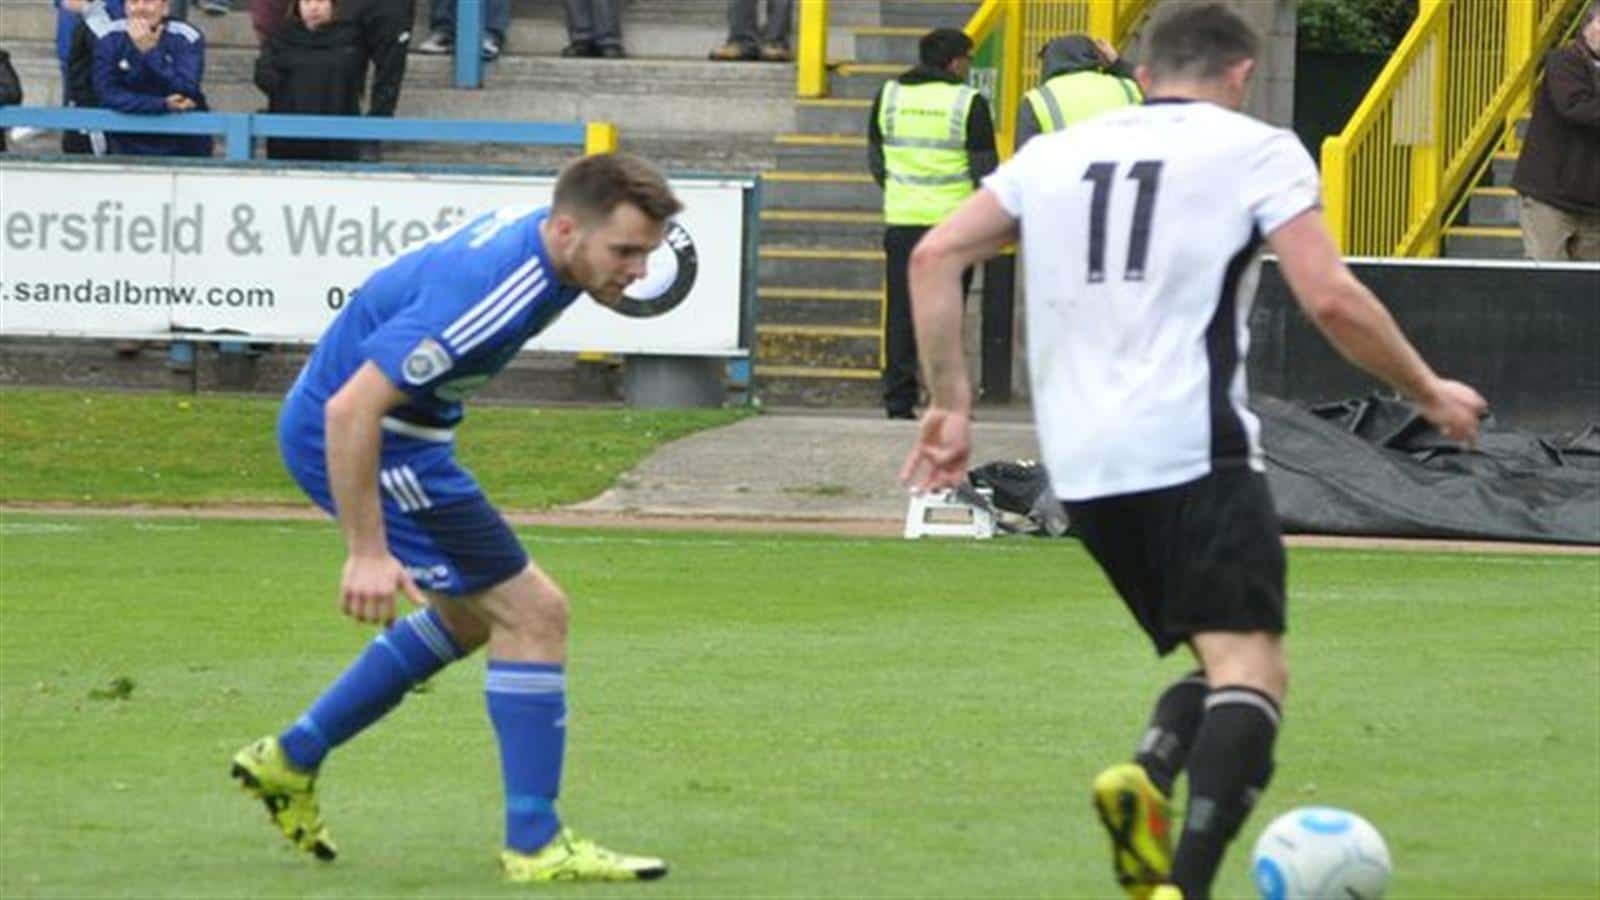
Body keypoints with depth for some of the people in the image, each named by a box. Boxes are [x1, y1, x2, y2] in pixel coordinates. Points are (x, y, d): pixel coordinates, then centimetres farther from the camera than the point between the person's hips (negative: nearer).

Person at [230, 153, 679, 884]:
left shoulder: (536, 230, -3)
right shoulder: (487, 295, -33)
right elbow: (352, 410, -32)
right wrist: (367, 552, -30)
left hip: (395, 433, 10)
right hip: (349, 436, -10)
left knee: (470, 616, 24)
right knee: (532, 612, -10)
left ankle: (290, 760, 30)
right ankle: (535, 844, -5)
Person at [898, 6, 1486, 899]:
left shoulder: (1057, 154, 19)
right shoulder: (1255, 150, 5)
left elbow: (936, 257, 12)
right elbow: (1332, 298, -5)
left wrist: (951, 402, 15)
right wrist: (1429, 392, 8)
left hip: (1080, 462, 6)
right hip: (1196, 449, -6)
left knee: (1222, 662, 18)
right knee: (1252, 671, -11)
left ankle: (1146, 780, -13)